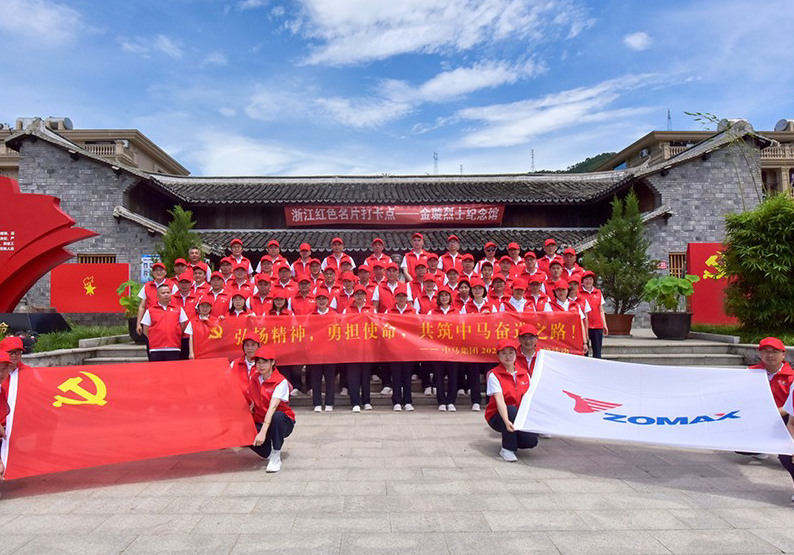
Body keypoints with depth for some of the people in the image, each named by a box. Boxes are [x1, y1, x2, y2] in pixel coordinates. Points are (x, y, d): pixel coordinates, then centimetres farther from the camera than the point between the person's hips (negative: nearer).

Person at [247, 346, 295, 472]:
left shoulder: (281, 382, -19)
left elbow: (272, 407, -31)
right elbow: (253, 401, 12)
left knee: (277, 416, -40)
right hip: (260, 422, 4)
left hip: (284, 423, -4)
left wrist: (263, 432, -40)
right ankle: (269, 452, 6)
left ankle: (276, 458, -21)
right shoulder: (254, 377, 1)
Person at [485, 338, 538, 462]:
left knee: (532, 440, -21)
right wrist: (507, 421, -38)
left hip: (520, 417, 4)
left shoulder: (524, 373, 3)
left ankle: (513, 439, 15)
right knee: (511, 410, -36)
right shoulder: (494, 374, -12)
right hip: (497, 416, -4)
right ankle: (507, 449, -17)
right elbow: (499, 400, -24)